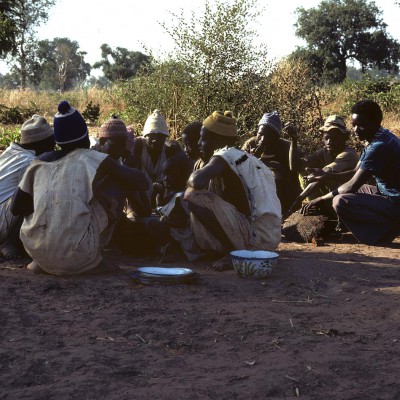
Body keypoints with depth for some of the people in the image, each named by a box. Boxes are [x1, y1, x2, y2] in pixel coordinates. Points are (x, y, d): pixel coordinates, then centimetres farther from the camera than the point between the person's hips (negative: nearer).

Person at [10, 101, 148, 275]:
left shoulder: (39, 163, 11)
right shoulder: (95, 159, 2)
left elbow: (16, 208, 15)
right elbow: (142, 183, 8)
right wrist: (118, 169, 28)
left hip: (36, 252, 5)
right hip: (78, 258, -4)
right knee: (117, 183, 12)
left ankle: (40, 262, 20)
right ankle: (93, 256, 14)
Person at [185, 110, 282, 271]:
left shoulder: (224, 156, -9)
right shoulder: (244, 157, 18)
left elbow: (198, 182, -27)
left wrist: (190, 180, -4)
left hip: (257, 237, -10)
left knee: (193, 196, -15)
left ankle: (235, 252, -11)